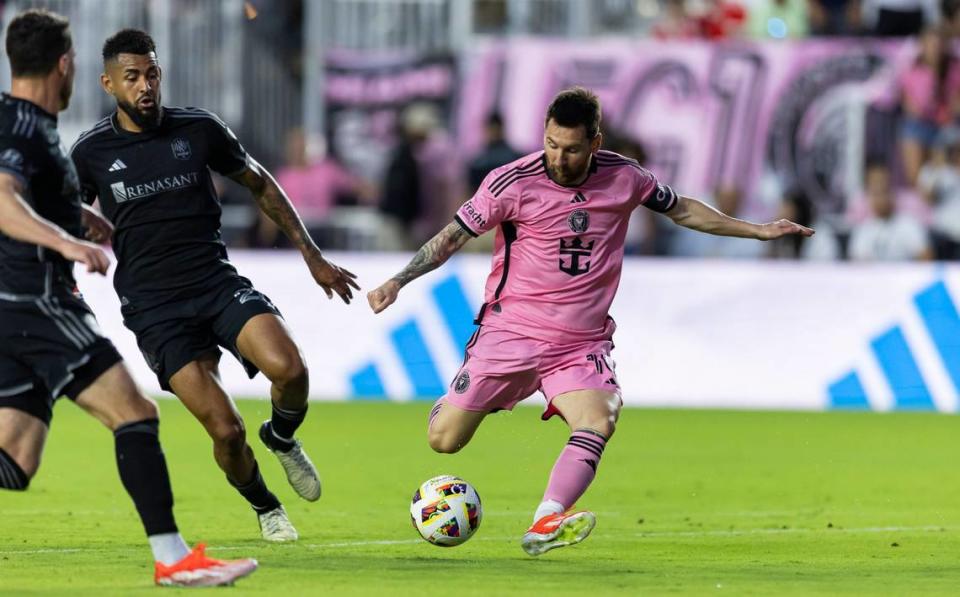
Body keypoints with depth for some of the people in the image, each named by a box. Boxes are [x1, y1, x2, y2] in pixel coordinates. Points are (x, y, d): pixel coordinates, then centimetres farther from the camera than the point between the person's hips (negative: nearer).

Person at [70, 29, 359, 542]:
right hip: (154, 307, -1)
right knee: (225, 430, -13)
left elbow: (259, 184, 16)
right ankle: (265, 508, 18)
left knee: (288, 369, -26)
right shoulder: (91, 152, -1)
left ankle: (281, 439, 9)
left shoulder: (198, 128, 2)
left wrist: (312, 256, 16)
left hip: (218, 283, 2)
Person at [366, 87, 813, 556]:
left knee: (598, 422, -28)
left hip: (581, 343, 2)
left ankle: (546, 525, -40)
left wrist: (757, 231, 18)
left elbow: (681, 210, 17)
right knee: (444, 440, -5)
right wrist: (398, 281, -16)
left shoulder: (623, 178, -1)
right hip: (510, 331, -2)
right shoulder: (513, 182, -10)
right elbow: (454, 235, -5)